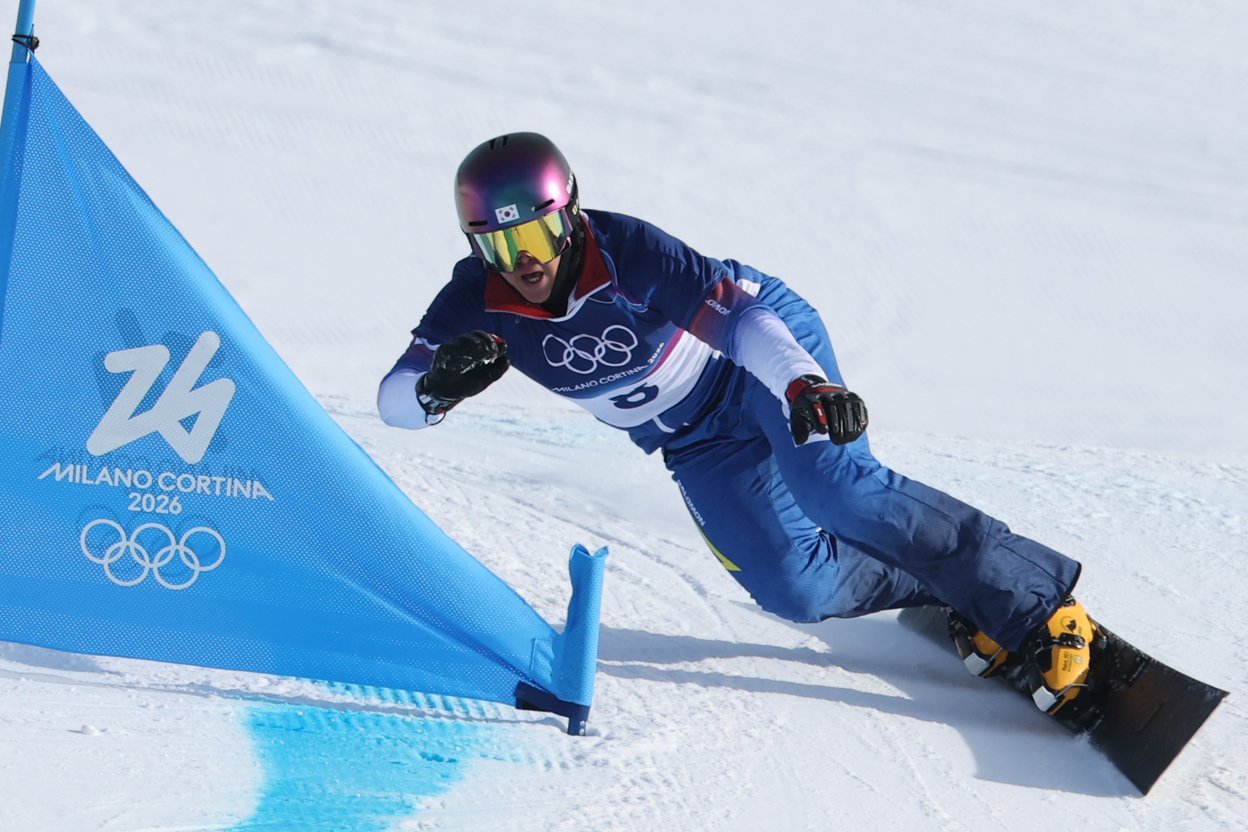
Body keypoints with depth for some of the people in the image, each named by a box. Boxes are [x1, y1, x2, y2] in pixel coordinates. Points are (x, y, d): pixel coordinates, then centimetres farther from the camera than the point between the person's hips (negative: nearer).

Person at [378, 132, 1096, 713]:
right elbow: (395, 401, -17)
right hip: (698, 444, 5)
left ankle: (1040, 602, -23)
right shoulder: (478, 301, -17)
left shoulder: (628, 250, -29)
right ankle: (950, 595, 9)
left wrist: (805, 383, -57)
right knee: (794, 589, -12)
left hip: (768, 352, -5)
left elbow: (737, 313, -38)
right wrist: (443, 381, -41)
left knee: (834, 489, -32)